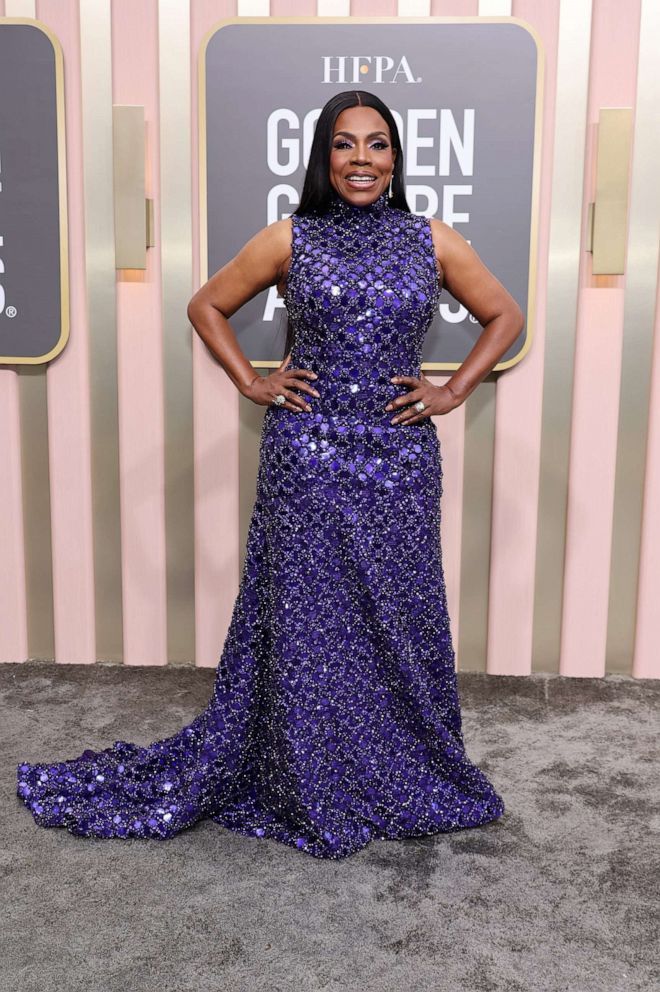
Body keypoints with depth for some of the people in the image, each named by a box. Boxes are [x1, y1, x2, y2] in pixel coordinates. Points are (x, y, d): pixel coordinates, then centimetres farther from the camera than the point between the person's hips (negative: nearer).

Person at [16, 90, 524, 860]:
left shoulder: (432, 240, 5)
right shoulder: (289, 239, 2)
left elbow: (505, 316, 14)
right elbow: (206, 306, 12)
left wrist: (453, 391, 3)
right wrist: (251, 383, 1)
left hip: (399, 460, 1)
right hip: (305, 459, -1)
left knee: (400, 623, 9)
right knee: (304, 626, 6)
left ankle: (406, 782, 32)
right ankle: (310, 794, 27)